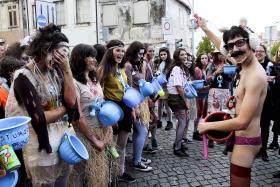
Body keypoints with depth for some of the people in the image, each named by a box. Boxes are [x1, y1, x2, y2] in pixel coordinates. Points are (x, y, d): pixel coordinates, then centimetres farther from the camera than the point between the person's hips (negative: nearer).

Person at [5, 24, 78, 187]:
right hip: (42, 146, -6)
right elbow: (39, 118, -21)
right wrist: (64, 109, -7)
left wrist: (67, 70, -13)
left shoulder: (55, 71, 3)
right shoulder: (24, 77, -16)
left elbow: (72, 101, -9)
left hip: (65, 137, 6)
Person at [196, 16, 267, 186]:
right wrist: (205, 29, 23)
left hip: (246, 141, -9)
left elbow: (242, 122, -29)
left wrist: (208, 126, -19)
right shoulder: (247, 64, 0)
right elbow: (224, 49, 20)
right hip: (245, 137, 9)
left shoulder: (256, 76, -26)